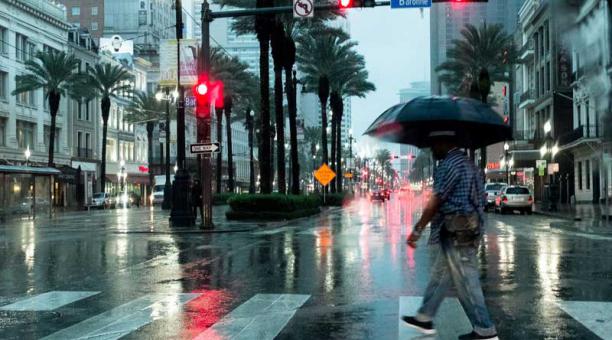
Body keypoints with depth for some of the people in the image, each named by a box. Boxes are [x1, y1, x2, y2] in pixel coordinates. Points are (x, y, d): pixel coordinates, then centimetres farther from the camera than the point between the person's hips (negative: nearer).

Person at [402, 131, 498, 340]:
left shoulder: (450, 164, -14)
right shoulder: (467, 163, 17)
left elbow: (435, 201, -17)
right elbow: (479, 199, 16)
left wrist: (417, 230, -11)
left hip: (455, 232, -10)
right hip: (469, 227, 10)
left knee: (466, 281, -3)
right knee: (439, 275, 17)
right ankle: (424, 318, 27)